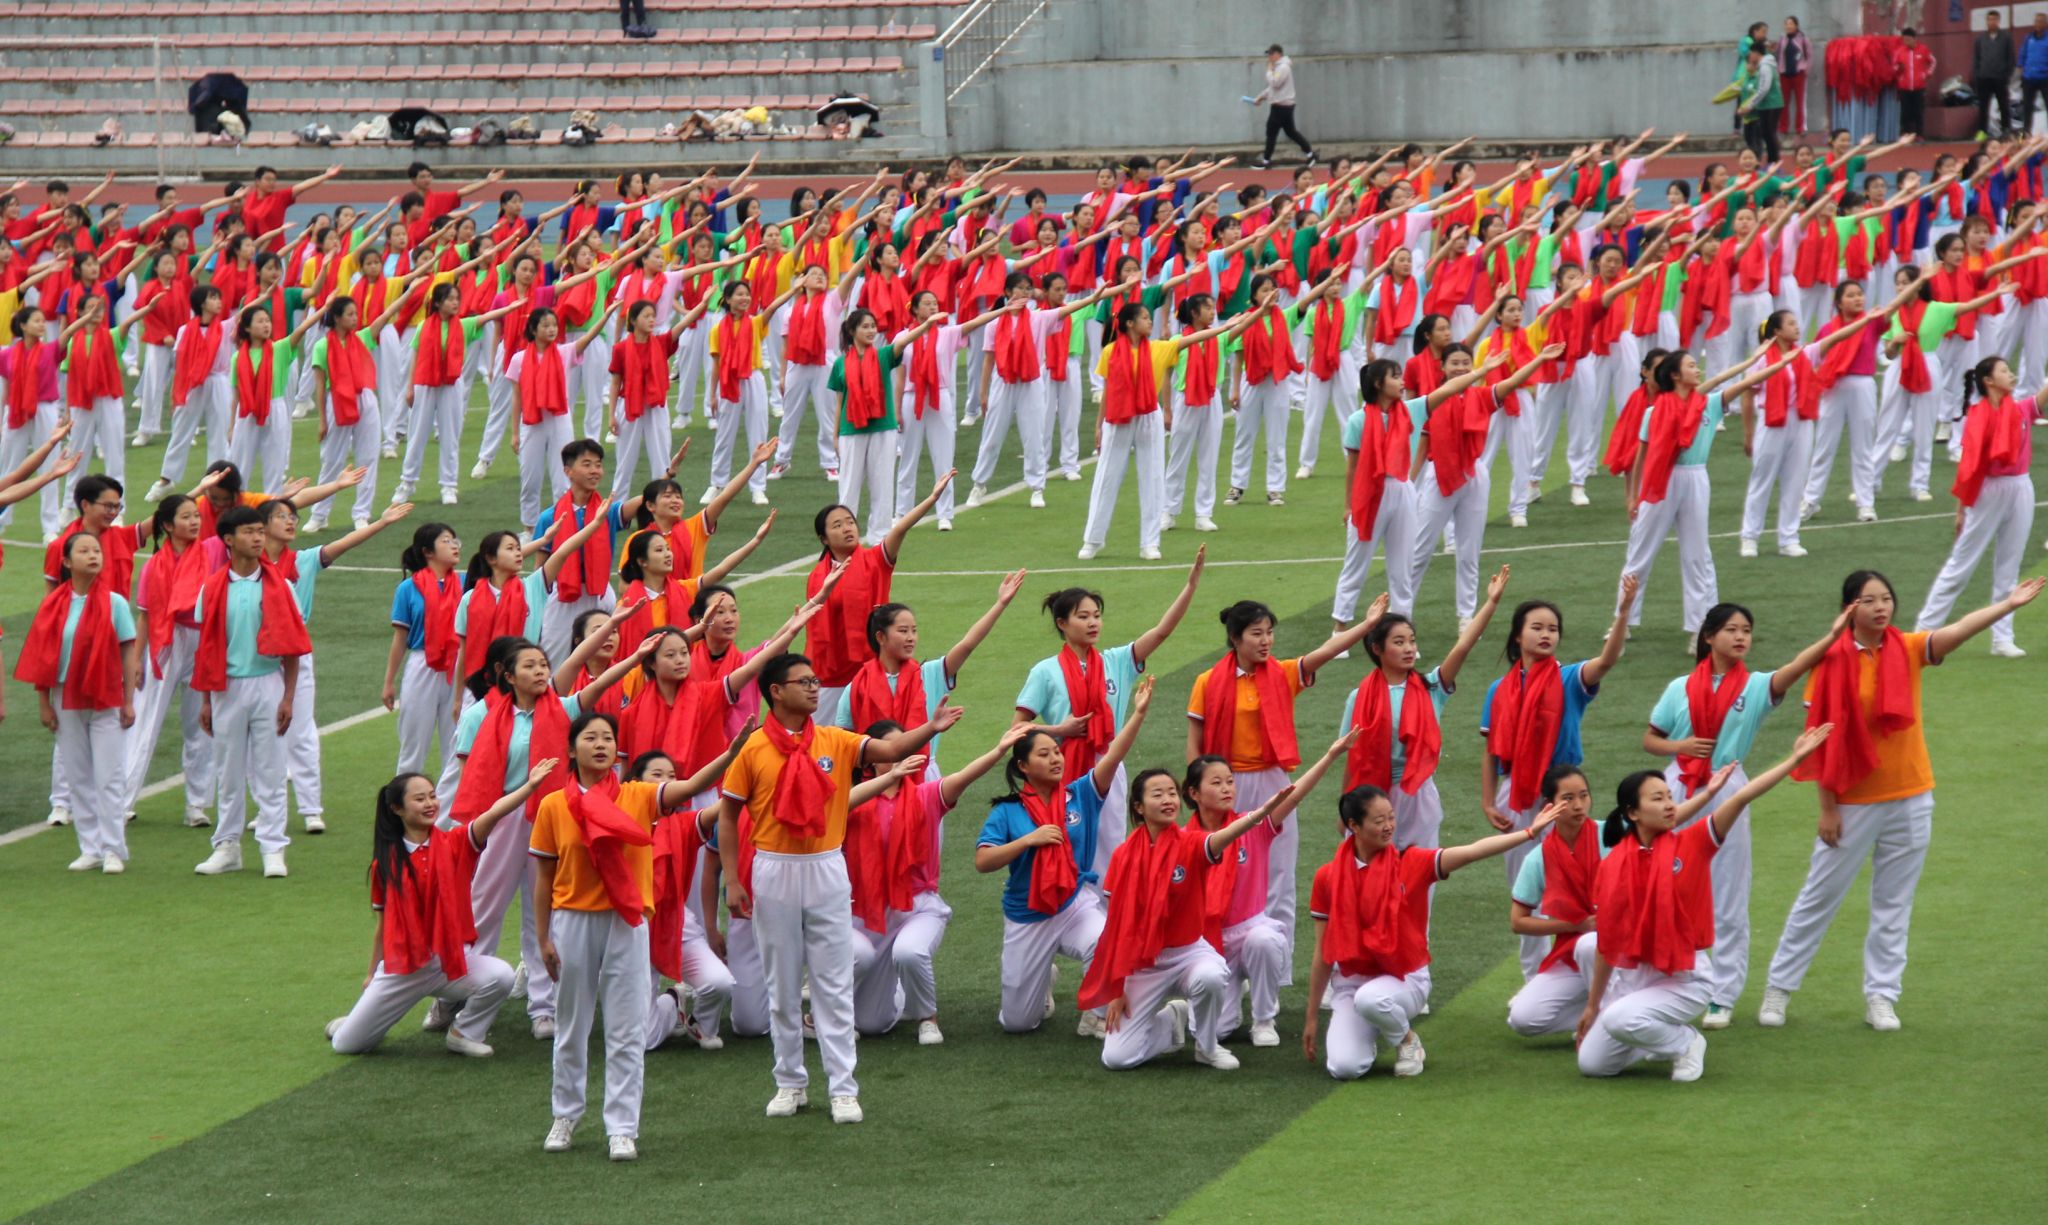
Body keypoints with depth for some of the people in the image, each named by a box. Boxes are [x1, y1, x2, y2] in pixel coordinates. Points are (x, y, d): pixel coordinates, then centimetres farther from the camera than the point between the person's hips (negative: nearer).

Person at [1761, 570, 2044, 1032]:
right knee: (1819, 897, 8)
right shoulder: (1833, 662, -12)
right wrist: (1827, 807, -10)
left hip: (1910, 799, 3)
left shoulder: (1908, 650, -3)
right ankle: (1779, 986, 19)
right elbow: (1823, 741, -10)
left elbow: (1959, 631, -20)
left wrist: (2007, 605, -36)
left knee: (1894, 904, 10)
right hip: (1854, 802, -3)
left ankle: (1881, 995, 20)